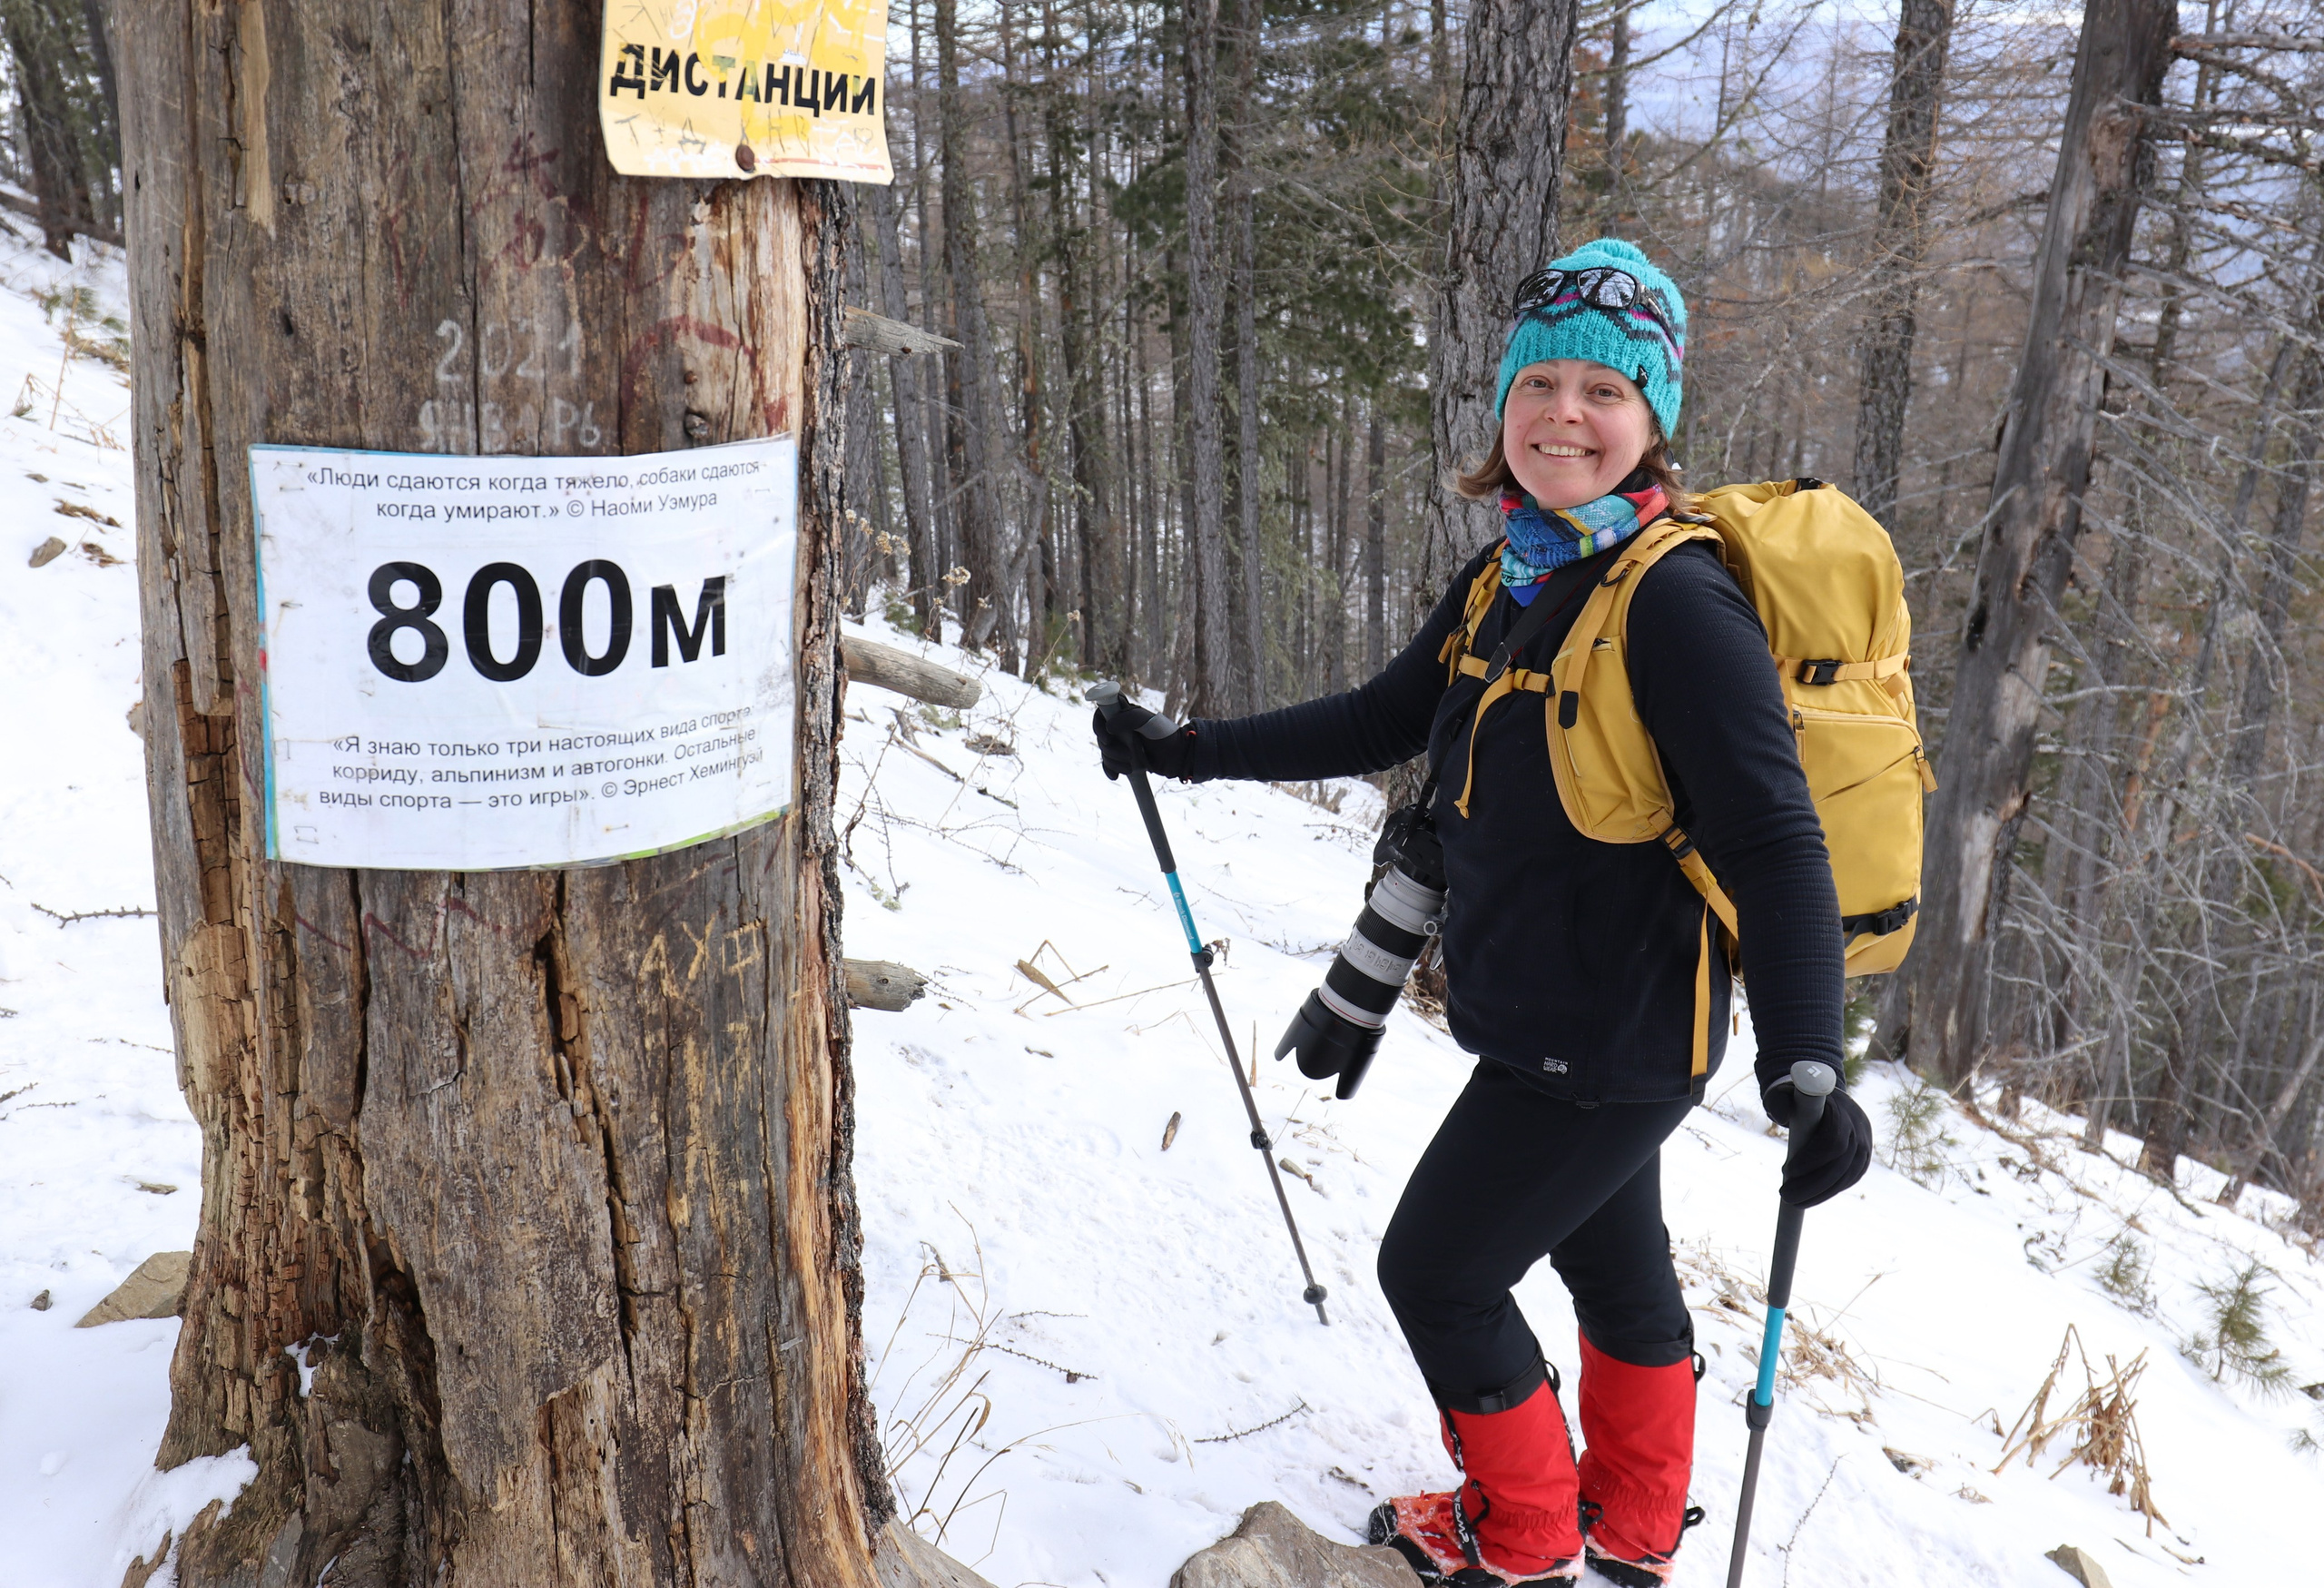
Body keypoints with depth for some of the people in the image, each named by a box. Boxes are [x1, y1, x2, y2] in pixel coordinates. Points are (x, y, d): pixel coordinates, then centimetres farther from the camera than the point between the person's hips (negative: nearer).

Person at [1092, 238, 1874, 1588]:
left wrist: (1805, 1070, -35)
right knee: (1613, 1259, 24)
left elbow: (1777, 843, -27)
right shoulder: (1512, 574, 3)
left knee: (1435, 1272, 6)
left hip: (1605, 1041, -8)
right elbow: (1384, 724, 13)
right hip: (1555, 1015, 8)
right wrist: (1191, 752, 11)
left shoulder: (1678, 597, -23)